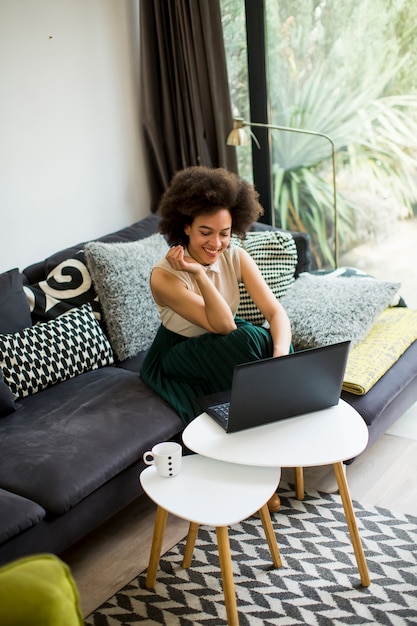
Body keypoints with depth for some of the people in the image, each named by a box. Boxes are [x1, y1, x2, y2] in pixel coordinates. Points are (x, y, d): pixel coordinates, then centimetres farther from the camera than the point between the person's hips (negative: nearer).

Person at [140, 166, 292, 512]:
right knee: (250, 340, -31)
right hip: (174, 360, -5)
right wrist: (198, 273, -40)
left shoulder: (235, 256, -12)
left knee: (270, 343, -27)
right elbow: (222, 325, -31)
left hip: (222, 350, 5)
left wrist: (280, 354, -37)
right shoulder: (164, 276, -26)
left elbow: (276, 312, -19)